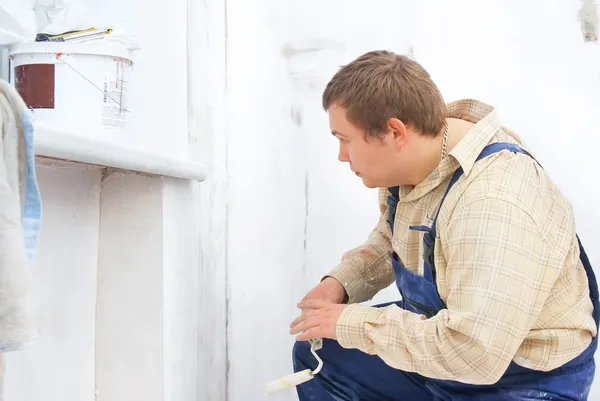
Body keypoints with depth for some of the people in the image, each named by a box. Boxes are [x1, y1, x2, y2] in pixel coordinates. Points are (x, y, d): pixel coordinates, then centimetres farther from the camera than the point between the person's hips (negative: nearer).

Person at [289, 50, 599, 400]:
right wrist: (341, 282, -5)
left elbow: (473, 353, -39)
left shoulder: (494, 203, -35)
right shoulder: (405, 163, -7)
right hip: (438, 338, 8)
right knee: (316, 354, 6)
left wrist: (352, 323, -28)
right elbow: (391, 241, 13)